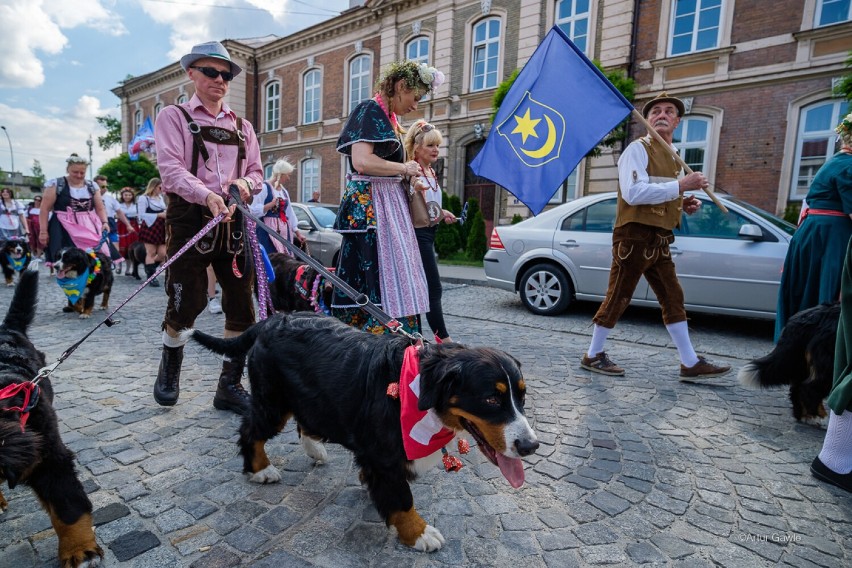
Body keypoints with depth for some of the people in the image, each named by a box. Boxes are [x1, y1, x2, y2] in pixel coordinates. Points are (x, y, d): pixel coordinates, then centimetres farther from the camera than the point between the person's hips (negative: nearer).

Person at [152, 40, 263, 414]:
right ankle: (169, 369, 27)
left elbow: (257, 172, 18)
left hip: (234, 219, 4)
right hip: (189, 215, -4)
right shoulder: (174, 117, 6)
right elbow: (171, 168, -9)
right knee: (187, 302, -5)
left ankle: (230, 386, 14)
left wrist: (245, 182, -7)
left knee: (242, 305, 0)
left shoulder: (242, 126, 20)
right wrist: (208, 196, -26)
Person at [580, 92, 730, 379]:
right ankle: (593, 355, 12)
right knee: (618, 298, -2)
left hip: (659, 240, 9)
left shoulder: (672, 156, 20)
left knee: (673, 298, 9)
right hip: (635, 236, -9)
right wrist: (682, 185, -20)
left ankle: (690, 363, 16)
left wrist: (684, 204, 9)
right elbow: (634, 193, -22)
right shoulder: (638, 149, -7)